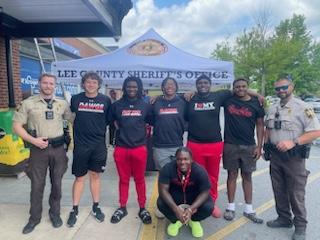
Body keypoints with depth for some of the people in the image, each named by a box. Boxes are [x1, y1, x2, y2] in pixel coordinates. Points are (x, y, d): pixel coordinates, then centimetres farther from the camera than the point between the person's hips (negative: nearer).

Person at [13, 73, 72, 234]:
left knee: (56, 183, 12)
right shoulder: (28, 103, -2)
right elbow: (17, 125, -2)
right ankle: (34, 218, 27)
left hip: (58, 148, 2)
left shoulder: (62, 103, 4)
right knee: (37, 185, 8)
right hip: (38, 148, -1)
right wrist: (33, 140, -12)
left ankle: (55, 213, 31)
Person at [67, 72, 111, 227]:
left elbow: (111, 120, 10)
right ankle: (75, 210, 24)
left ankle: (96, 207, 28)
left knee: (95, 176, 12)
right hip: (80, 145, 0)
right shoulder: (75, 99, 0)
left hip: (99, 145, 1)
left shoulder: (106, 100, 0)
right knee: (79, 178, 9)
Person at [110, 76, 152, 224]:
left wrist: (142, 134, 4)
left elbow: (151, 123, 12)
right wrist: (122, 131, 4)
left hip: (139, 148, 0)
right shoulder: (117, 105, 2)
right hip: (121, 148, 1)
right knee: (123, 180, 12)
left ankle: (142, 209, 25)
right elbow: (112, 121, 13)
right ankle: (122, 208, 28)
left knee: (139, 180, 10)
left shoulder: (145, 106, 3)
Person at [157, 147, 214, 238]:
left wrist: (191, 209, -34)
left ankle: (194, 220, 9)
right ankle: (175, 221, 6)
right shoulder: (168, 168, -27)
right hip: (175, 195, 0)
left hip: (194, 196, 0)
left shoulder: (199, 171, -27)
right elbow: (163, 190, -26)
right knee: (161, 203, -28)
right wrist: (175, 209, -38)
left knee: (209, 207, -27)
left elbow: (205, 192, -21)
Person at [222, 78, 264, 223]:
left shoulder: (255, 103, 0)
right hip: (230, 145, -1)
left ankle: (249, 209, 23)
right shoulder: (227, 100, -1)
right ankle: (231, 207, 22)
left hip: (249, 146, 1)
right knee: (232, 175, 9)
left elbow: (260, 125, 3)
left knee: (247, 176, 11)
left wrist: (259, 146, -2)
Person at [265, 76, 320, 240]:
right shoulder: (272, 109, 9)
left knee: (296, 193, 5)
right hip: (275, 156, 6)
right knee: (279, 190, 16)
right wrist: (266, 147, 6)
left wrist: (293, 142, -25)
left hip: (294, 157, -6)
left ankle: (300, 226, 22)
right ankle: (284, 218, 34)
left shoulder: (302, 107, -11)